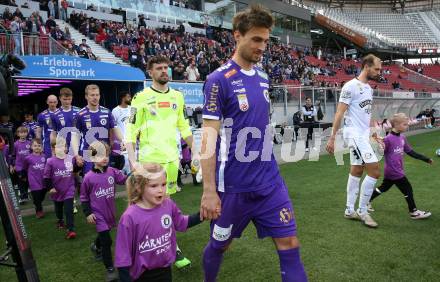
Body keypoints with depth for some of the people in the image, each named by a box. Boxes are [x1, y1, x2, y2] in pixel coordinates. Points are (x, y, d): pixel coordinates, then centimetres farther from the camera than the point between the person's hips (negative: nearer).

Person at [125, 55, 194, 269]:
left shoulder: (177, 96, 9)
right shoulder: (141, 98, -5)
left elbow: (184, 127, 18)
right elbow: (130, 132, -7)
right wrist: (132, 161, -15)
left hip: (172, 157, 5)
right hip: (150, 158, -4)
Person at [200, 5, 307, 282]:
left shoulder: (263, 77, 8)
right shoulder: (219, 79, -12)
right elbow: (209, 136, -15)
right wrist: (209, 190, -18)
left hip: (270, 181, 6)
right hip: (233, 185, -5)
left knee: (290, 245, 4)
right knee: (220, 245, 15)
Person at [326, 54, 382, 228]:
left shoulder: (369, 88, 14)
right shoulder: (351, 86, -12)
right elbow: (339, 113, -14)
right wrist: (332, 138, -16)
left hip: (363, 135, 9)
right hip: (354, 134, -9)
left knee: (357, 171, 12)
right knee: (374, 171, -11)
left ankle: (350, 210, 21)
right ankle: (362, 211, 3)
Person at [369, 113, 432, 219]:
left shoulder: (402, 138, 7)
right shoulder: (388, 139, -19)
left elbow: (411, 152, 13)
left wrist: (426, 159, 14)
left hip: (398, 170, 8)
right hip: (393, 171, -8)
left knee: (383, 188, 16)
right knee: (407, 189, 1)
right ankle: (413, 212, 16)